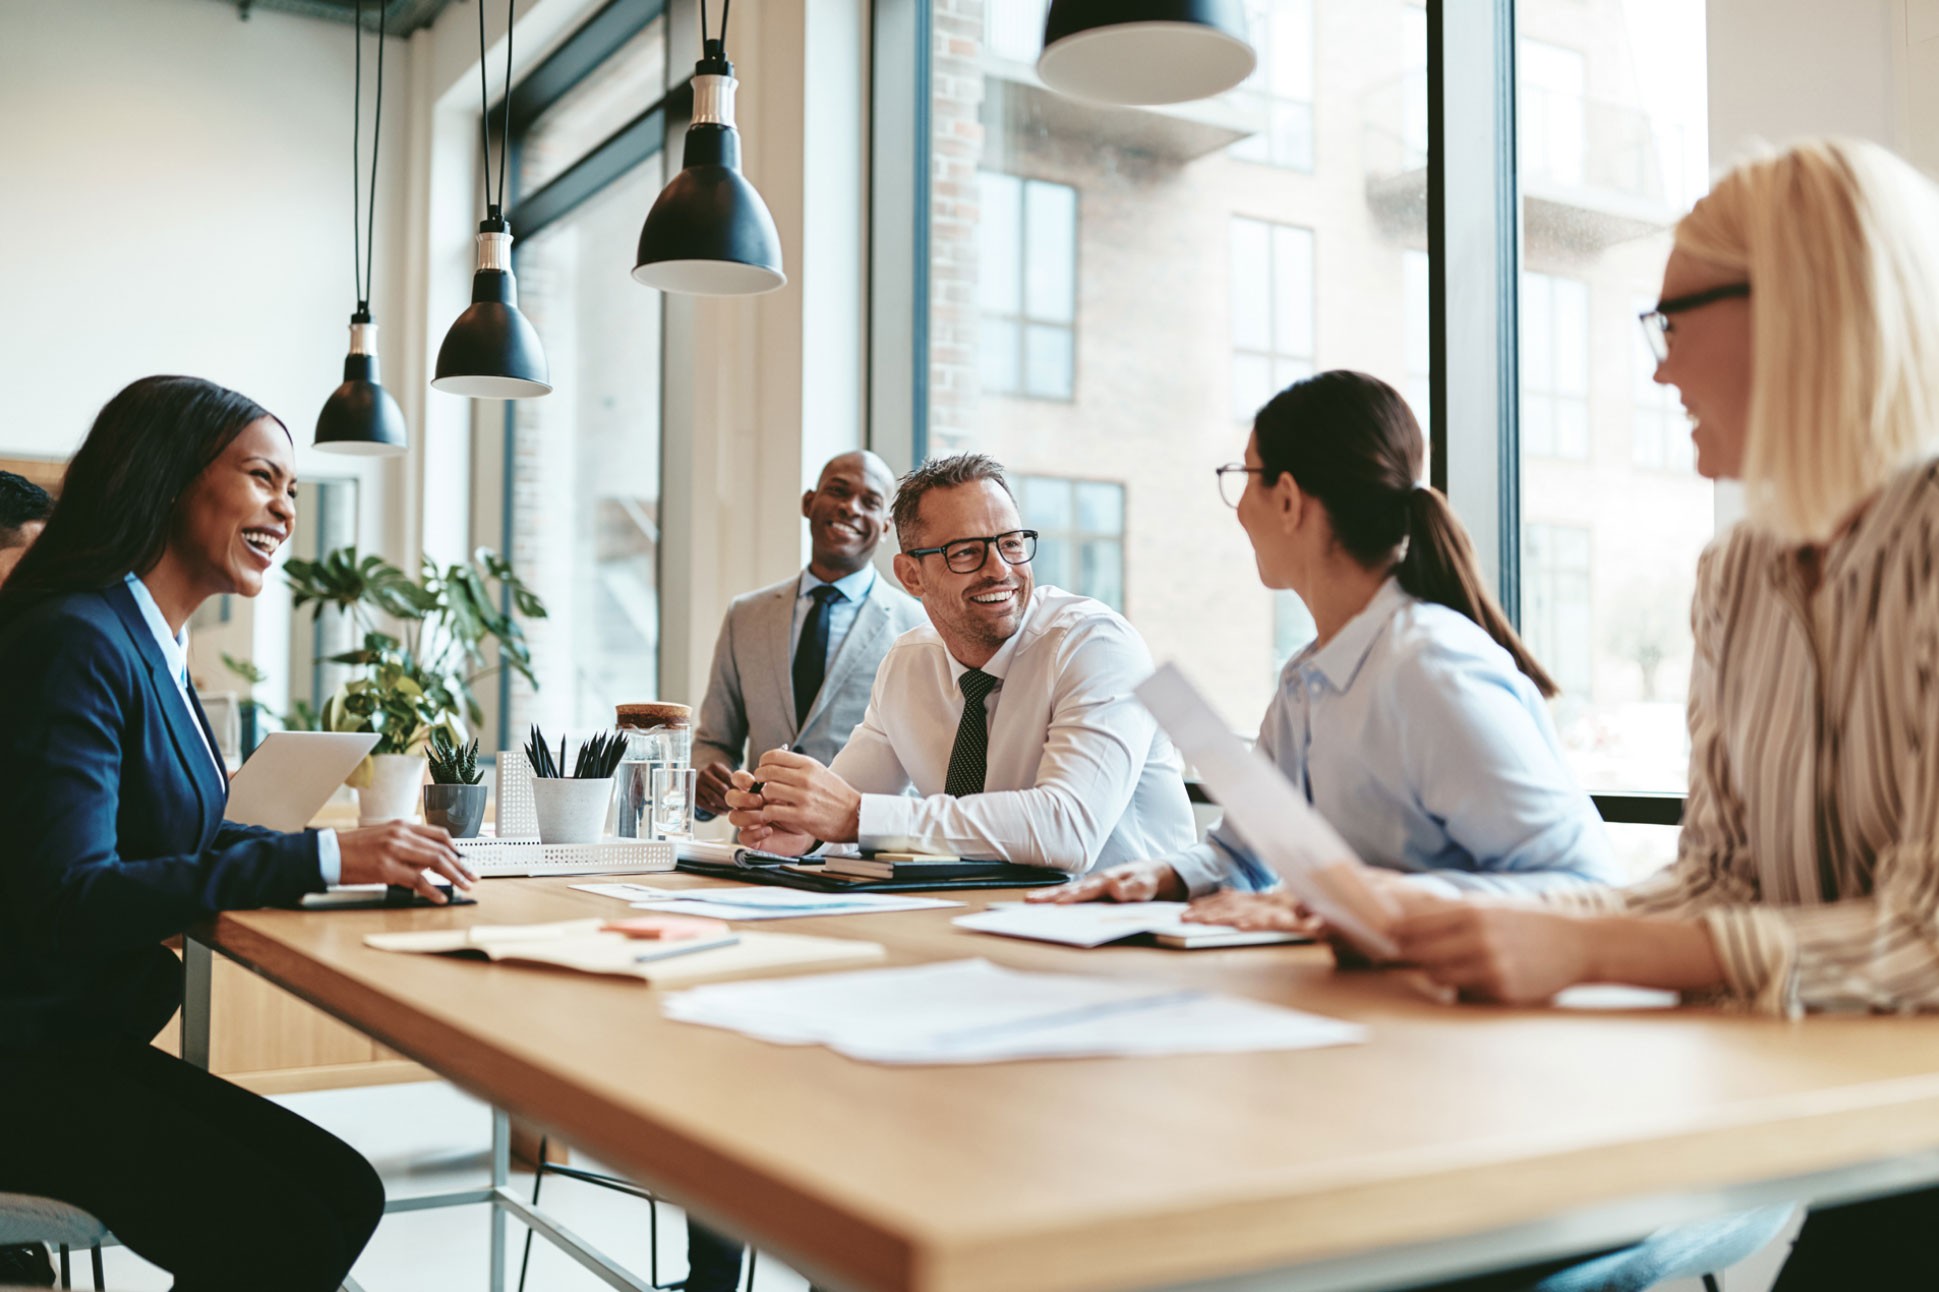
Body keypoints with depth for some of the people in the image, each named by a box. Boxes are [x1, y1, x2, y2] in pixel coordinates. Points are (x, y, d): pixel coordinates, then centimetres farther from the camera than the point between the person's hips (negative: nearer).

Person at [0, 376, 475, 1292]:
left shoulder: (151, 648, 12)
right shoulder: (76, 641, -19)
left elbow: (187, 837, 16)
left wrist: (360, 848, 0)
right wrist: (322, 858, -29)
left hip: (86, 1038, 9)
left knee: (343, 1192, 1)